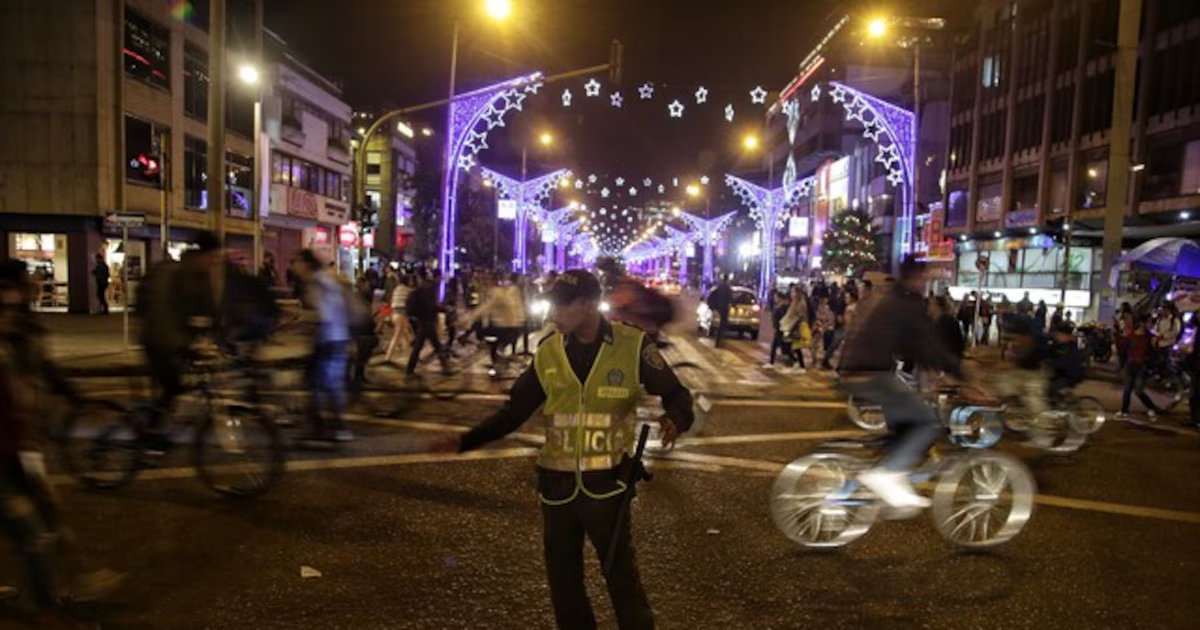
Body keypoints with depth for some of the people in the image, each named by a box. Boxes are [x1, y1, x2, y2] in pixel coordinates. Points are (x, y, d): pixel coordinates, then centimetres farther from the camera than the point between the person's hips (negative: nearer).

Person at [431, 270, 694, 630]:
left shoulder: (632, 345, -10)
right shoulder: (548, 353, 0)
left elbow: (675, 394, -2)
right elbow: (514, 411, 5)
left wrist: (675, 420, -24)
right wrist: (465, 442, -3)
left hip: (606, 482, -3)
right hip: (557, 482, 4)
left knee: (620, 571, 10)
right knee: (562, 575, 16)